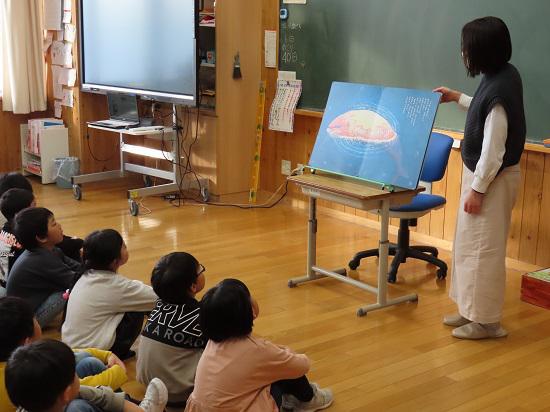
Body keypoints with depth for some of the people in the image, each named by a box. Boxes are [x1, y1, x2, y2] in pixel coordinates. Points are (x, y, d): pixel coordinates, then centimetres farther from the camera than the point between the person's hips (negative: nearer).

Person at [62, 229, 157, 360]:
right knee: (136, 313, -4)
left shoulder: (88, 275, 1)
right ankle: (115, 356, 6)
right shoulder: (113, 285, -21)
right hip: (89, 351, -7)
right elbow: (157, 297, -15)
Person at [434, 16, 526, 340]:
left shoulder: (499, 89, -26)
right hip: (485, 174, 10)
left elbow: (493, 150, -24)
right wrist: (458, 98, 25)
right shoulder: (504, 74, 3)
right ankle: (472, 310, 29)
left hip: (492, 179, -10)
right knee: (470, 246, 18)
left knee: (482, 250, 1)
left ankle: (486, 321, 14)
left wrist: (477, 189, -18)